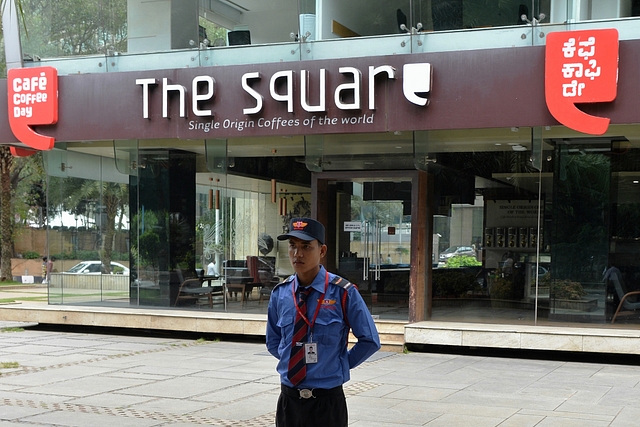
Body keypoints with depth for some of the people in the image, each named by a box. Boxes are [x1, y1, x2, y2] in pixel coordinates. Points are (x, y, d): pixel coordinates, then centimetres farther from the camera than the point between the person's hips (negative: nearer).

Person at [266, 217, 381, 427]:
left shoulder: (343, 293, -12)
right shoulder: (279, 293, 0)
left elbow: (370, 341, -2)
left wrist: (342, 365, -1)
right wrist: (294, 362, 6)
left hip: (327, 401, -3)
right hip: (288, 399, 4)